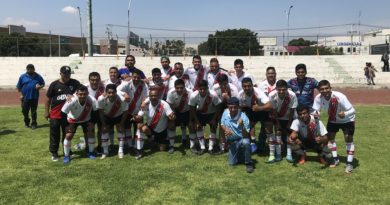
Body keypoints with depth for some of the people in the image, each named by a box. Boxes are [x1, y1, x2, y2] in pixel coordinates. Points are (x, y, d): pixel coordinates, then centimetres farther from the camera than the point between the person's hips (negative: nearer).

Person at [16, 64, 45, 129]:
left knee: (33, 111, 6)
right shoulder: (22, 76, -1)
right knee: (25, 111, 10)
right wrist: (21, 94, -4)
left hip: (34, 97, 0)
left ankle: (34, 124, 16)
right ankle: (26, 123, 28)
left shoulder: (38, 76, 1)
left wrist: (39, 86, -13)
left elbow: (43, 84, 9)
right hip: (25, 97, 1)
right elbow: (19, 87, 3)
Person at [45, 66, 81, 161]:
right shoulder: (54, 84, -5)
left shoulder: (75, 83, -2)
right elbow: (48, 98, 1)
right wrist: (46, 111, 1)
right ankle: (54, 153, 18)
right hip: (55, 114, -2)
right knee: (54, 134, 6)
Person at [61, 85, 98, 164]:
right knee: (68, 135, -11)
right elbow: (63, 113, -25)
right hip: (72, 120, -1)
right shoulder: (72, 101, -37)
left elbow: (96, 111, -15)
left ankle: (91, 152, 17)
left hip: (86, 120, 2)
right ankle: (66, 156, 10)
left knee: (91, 133, -7)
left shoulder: (92, 100, -33)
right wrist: (66, 125, -20)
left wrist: (92, 123, -13)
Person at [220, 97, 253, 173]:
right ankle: (240, 153, 32)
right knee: (232, 163, 0)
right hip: (232, 142, 4)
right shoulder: (225, 112, -9)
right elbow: (222, 124, 7)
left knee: (246, 142, -40)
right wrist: (226, 129, -15)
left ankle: (248, 163, -17)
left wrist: (242, 126, -42)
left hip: (242, 139, -4)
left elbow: (246, 135, -23)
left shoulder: (243, 117, -23)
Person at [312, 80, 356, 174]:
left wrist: (345, 114, -53)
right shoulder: (318, 98, -25)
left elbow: (352, 110, -32)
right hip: (333, 120, 5)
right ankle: (335, 159, 22)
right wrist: (315, 114, -43)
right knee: (330, 137, 6)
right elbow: (315, 110, -19)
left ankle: (350, 163, 2)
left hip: (347, 120, -4)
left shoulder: (339, 97, -37)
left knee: (348, 139, -8)